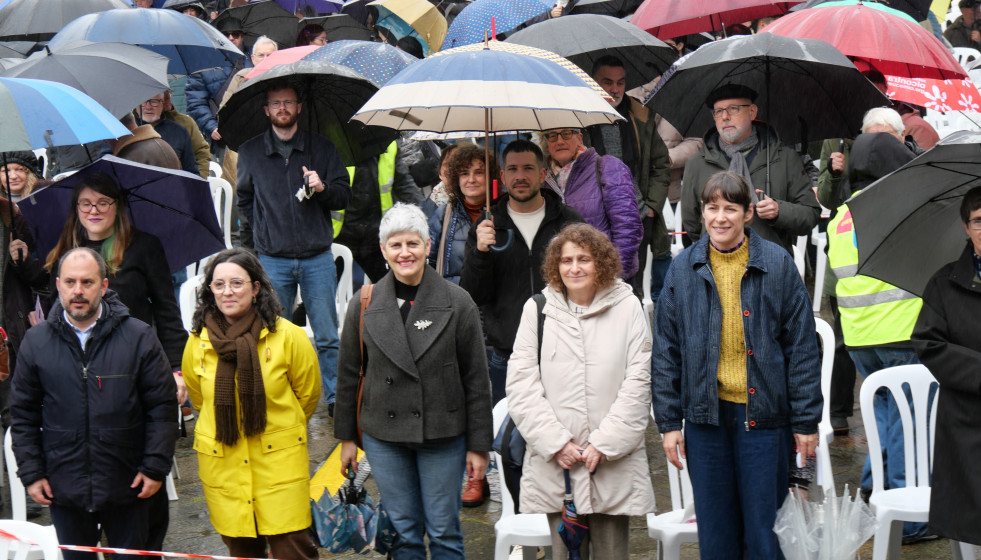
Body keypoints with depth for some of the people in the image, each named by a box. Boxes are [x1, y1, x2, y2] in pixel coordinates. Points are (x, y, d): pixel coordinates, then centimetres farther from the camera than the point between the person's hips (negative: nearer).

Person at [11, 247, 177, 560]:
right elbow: (23, 416, 7)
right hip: (64, 487, 2)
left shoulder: (139, 337, -5)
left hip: (127, 487, -2)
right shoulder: (36, 343, 1)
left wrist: (155, 468, -7)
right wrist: (31, 472, 1)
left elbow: (163, 408, -3)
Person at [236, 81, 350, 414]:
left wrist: (323, 188, -14)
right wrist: (264, 229, 11)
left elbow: (344, 196, 5)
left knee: (327, 336, 0)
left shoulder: (322, 148, 7)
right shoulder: (250, 152, 8)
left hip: (317, 258, 0)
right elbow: (244, 199, 22)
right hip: (272, 259, 1)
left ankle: (335, 398, 8)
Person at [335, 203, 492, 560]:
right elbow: (348, 374, 9)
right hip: (383, 437, 2)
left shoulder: (457, 303, -5)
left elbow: (476, 379, -3)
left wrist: (478, 445, -3)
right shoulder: (364, 304, 1)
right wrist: (346, 437, 9)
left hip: (443, 436, -2)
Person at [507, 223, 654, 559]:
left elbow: (638, 382, -1)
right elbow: (521, 384, 1)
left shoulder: (627, 307, 3)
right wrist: (556, 444, -7)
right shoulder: (537, 309, 5)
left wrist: (604, 444, -8)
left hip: (614, 466, 0)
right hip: (555, 464, 1)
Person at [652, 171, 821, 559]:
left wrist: (806, 421, -2)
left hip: (762, 414, -2)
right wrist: (669, 421, 4)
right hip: (706, 415, 2)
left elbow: (802, 348, 0)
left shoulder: (778, 264, -2)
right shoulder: (683, 269, 4)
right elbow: (666, 350, 8)